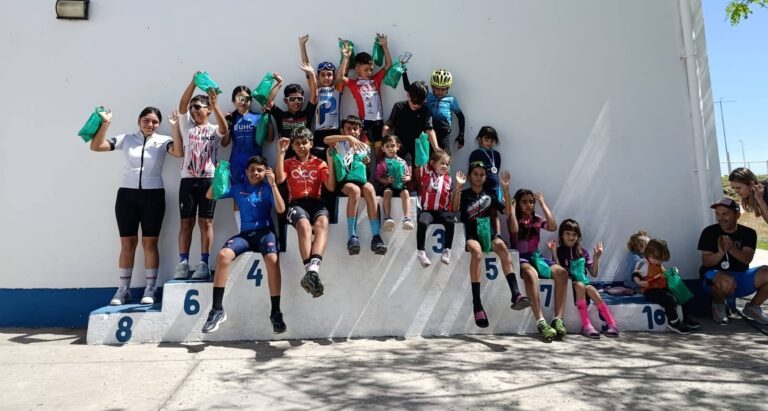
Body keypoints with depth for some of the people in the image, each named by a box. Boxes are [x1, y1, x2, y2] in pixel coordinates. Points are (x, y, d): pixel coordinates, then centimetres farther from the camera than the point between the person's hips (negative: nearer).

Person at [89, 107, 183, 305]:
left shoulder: (163, 141, 3)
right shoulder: (126, 139, 7)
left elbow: (179, 153, -16)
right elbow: (96, 146, 0)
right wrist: (105, 124, -8)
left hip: (153, 196, -1)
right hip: (127, 195, 1)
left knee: (150, 243, 2)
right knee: (127, 243, 6)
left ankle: (150, 289, 10)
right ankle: (123, 289, 15)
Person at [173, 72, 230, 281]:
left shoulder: (215, 130, 8)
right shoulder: (187, 126, 13)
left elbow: (224, 127, -15)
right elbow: (182, 104, -1)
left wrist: (215, 104, -24)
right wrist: (194, 81, -11)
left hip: (208, 179, -2)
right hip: (188, 179, 2)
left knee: (206, 222, -2)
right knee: (186, 222, 2)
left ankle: (204, 264, 1)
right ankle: (183, 263, 5)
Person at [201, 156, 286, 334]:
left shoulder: (268, 189, 8)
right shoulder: (238, 188, 15)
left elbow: (281, 209, -7)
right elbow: (209, 196, 13)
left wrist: (273, 184, -13)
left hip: (265, 231, -2)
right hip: (245, 233, 2)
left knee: (272, 259, -34)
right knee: (223, 255, -28)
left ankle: (275, 313, -25)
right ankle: (217, 309, -20)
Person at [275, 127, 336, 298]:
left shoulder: (319, 163, 18)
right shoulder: (288, 163, 20)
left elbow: (331, 187, 5)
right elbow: (279, 179, -3)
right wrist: (281, 153, -2)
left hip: (316, 202, 1)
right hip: (296, 203, 0)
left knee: (322, 223, -37)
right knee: (304, 225, -37)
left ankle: (312, 270, -53)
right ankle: (311, 273, -46)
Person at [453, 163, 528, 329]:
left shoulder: (489, 196, 19)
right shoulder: (464, 194, 9)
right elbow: (454, 209, -10)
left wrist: (506, 189, 5)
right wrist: (458, 187, -16)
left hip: (489, 234, 3)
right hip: (471, 235, -3)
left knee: (502, 247, -33)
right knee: (477, 252, -38)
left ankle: (516, 295, -44)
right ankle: (477, 304, -42)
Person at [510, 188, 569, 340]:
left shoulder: (537, 219, 15)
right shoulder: (514, 219, 6)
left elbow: (553, 227, -5)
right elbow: (514, 229, -19)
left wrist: (543, 204, 1)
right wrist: (512, 207, -9)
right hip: (520, 258, -4)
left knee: (562, 272, -25)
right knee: (531, 273, -40)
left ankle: (558, 319, -25)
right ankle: (541, 322, -43)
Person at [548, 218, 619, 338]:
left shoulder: (582, 252, 10)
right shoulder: (559, 251, 0)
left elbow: (594, 273, 10)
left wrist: (596, 258, -2)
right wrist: (554, 253, -19)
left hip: (584, 282, 2)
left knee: (590, 289, -30)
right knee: (579, 285, -33)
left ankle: (612, 324, -30)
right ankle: (586, 325, -37)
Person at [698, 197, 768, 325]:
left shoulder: (748, 233, 2)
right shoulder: (709, 232, -5)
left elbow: (747, 259, -14)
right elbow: (706, 262, -11)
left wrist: (732, 248, -34)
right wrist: (720, 253, -31)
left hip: (741, 277, 4)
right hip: (714, 276, -4)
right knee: (727, 281, -38)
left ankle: (753, 307, 6)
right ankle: (718, 304, -2)